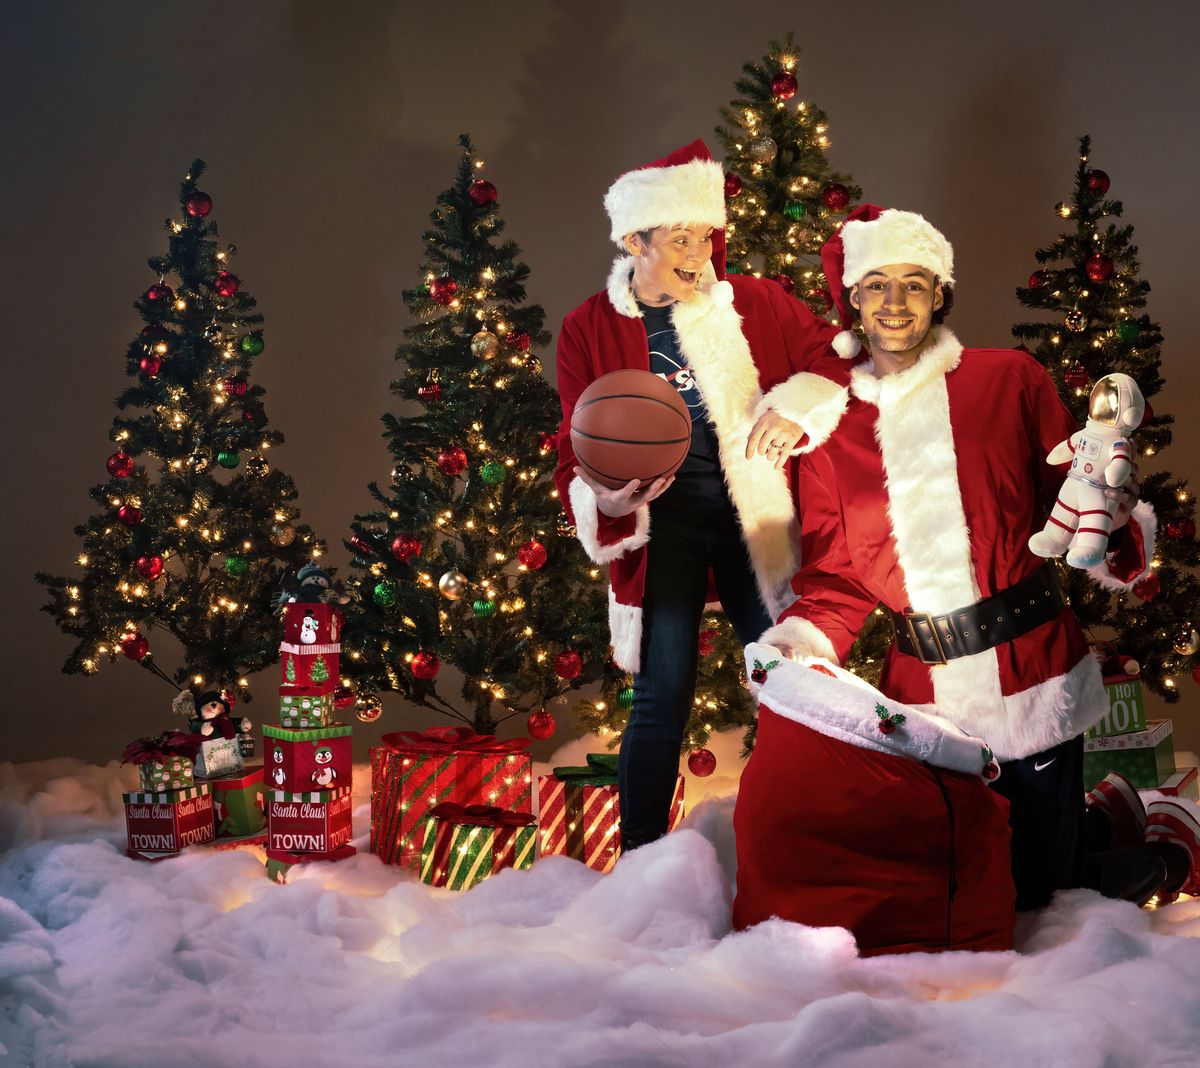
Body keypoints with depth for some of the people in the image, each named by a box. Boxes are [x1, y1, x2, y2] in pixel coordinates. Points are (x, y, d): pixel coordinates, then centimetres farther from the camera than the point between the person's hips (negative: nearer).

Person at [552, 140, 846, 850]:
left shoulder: (751, 304, 2)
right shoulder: (589, 329, 2)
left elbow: (833, 355, 9)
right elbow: (579, 450, 6)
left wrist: (797, 407, -9)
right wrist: (609, 491, -16)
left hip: (753, 512, 2)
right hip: (663, 516, -1)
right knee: (665, 695, -5)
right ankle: (640, 859, 8)